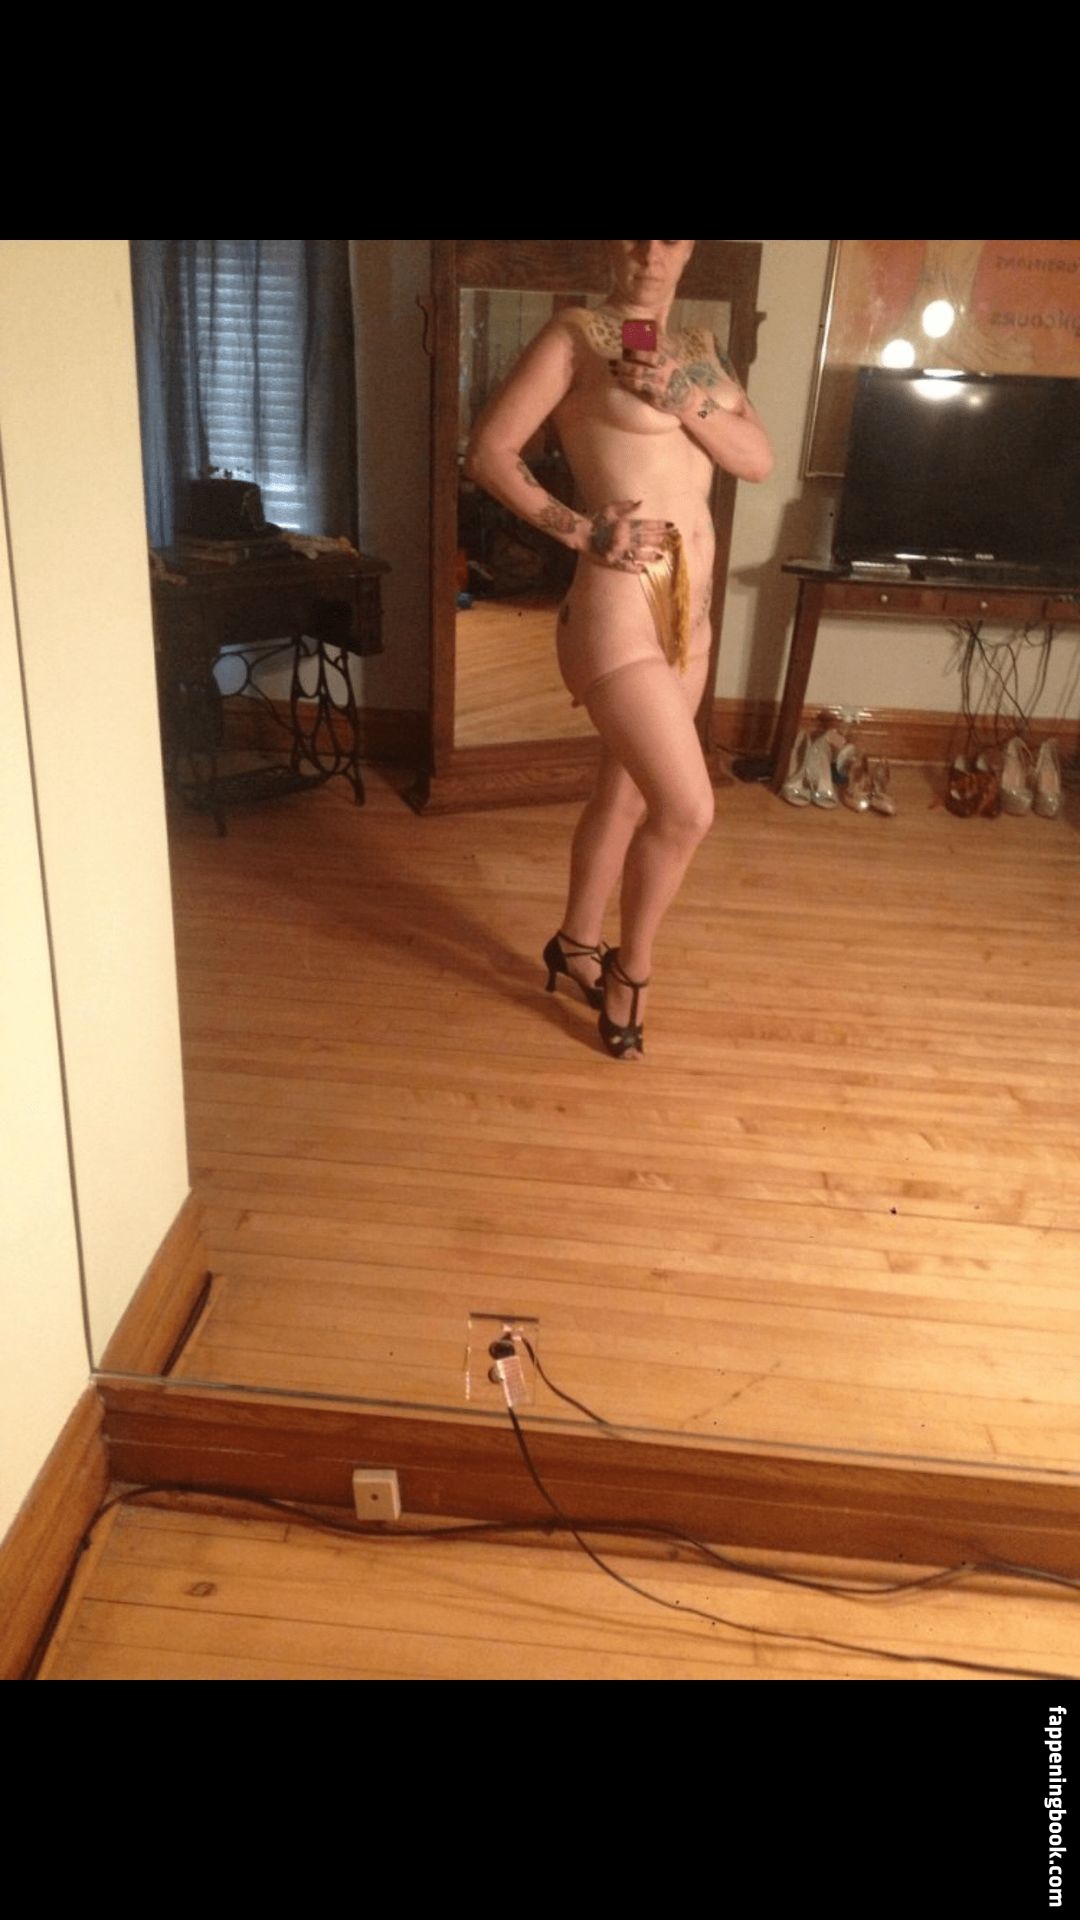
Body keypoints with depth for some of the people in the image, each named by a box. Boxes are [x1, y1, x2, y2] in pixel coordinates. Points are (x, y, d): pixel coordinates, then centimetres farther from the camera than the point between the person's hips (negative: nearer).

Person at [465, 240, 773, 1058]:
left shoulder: (699, 346, 15)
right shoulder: (577, 334, -4)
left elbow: (760, 460, 4)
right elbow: (488, 450, -9)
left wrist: (681, 398, -11)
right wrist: (578, 528, -17)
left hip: (690, 607, 8)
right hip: (620, 606, -8)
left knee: (628, 792, 17)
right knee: (688, 810, -10)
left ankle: (577, 942, 37)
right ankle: (629, 970, 14)